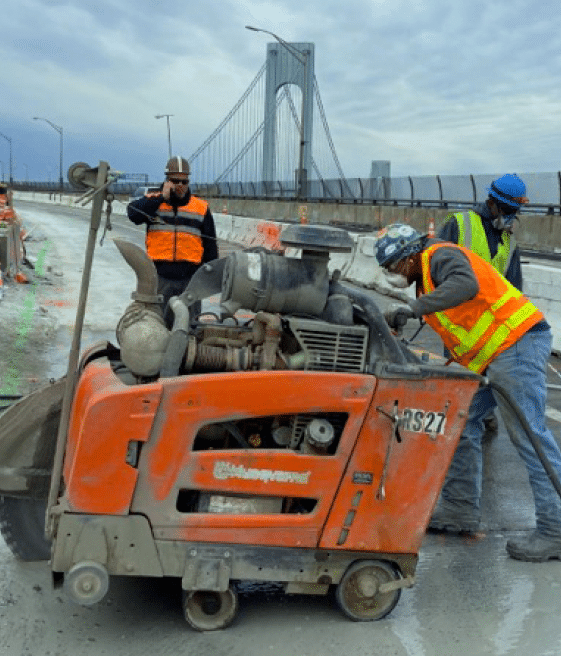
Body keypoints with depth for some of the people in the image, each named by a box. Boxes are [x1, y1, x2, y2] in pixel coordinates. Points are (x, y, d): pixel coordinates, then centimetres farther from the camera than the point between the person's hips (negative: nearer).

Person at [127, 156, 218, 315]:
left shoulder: (201, 208, 10)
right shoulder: (153, 202, 9)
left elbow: (210, 246, 14)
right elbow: (133, 213, -13)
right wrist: (162, 197, -11)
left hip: (190, 278, 1)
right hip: (160, 276, -1)